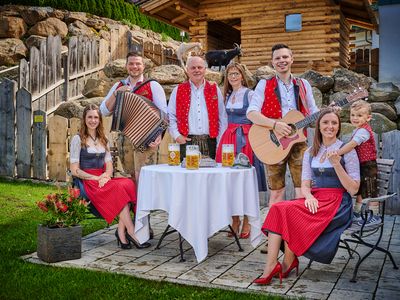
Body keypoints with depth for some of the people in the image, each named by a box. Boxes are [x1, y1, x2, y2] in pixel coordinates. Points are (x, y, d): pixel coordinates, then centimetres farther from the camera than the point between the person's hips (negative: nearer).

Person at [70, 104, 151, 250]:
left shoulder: (103, 140, 19)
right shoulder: (78, 139, 2)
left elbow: (109, 166, 14)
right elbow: (74, 170, -4)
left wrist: (105, 176, -9)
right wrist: (96, 178, -15)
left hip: (104, 180, 5)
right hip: (88, 182, -5)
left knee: (128, 184, -28)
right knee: (118, 189, -32)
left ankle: (121, 231, -28)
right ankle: (131, 232, -30)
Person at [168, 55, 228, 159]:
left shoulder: (214, 90, 10)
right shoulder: (178, 91, 8)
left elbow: (222, 118, 10)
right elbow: (170, 116, 9)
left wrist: (221, 143, 4)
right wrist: (177, 136, -3)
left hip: (209, 142, 1)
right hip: (186, 142, -1)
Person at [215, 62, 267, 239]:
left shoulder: (250, 94, -3)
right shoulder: (227, 95, 16)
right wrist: (226, 139, 13)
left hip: (245, 139, -6)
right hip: (228, 138, 6)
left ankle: (247, 224, 5)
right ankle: (235, 222, 12)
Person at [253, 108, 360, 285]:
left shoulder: (347, 151, 1)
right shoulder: (310, 153, 15)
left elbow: (353, 189, -5)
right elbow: (305, 184, 10)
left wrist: (336, 164, -16)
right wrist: (309, 196, -14)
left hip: (337, 203, -4)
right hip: (315, 200, 5)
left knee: (291, 212, -29)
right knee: (278, 208, -25)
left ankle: (288, 263, -12)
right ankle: (271, 266, -30)